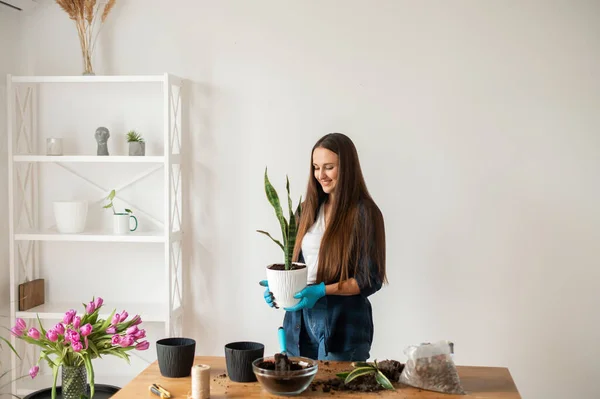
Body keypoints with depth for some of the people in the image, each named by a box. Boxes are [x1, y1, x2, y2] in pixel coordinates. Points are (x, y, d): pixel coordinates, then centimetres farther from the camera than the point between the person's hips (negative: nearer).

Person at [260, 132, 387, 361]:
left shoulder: (364, 213, -10)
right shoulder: (310, 208, 8)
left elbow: (371, 280, -11)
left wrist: (322, 290, -21)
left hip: (343, 326, -5)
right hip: (300, 324, 6)